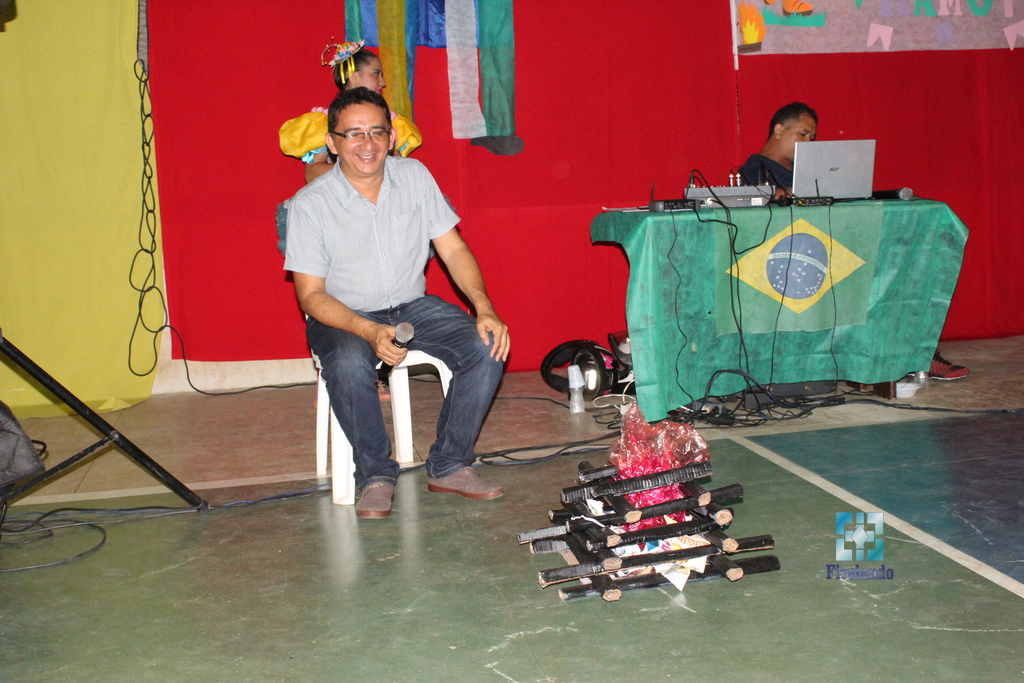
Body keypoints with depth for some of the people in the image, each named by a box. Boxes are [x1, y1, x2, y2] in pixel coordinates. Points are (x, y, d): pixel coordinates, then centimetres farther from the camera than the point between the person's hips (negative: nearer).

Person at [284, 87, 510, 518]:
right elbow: (311, 295, -13)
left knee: (488, 345, -20)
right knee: (349, 364, -37)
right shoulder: (310, 204, -13)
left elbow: (453, 249, 1)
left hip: (412, 306, 4)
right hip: (342, 316, -3)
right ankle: (376, 475, -13)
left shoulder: (415, 176, -2)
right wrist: (371, 332, -30)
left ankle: (448, 466, -6)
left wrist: (485, 308, -16)